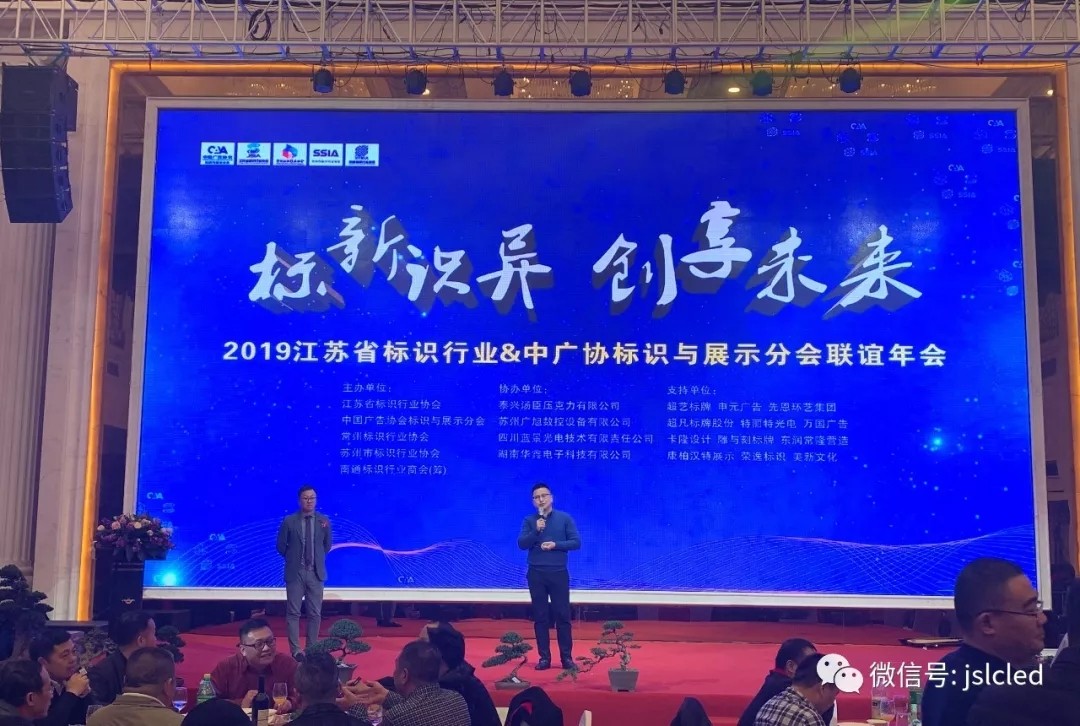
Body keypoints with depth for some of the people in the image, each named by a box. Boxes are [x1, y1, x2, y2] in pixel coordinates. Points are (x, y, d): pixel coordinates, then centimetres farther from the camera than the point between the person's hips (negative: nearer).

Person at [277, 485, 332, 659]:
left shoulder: (324, 521, 0)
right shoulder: (289, 521, -5)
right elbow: (281, 546, 4)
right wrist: (293, 559, 6)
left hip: (316, 573, 2)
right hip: (295, 573, -2)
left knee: (315, 614, 5)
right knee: (293, 613, 1)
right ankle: (295, 650, 7)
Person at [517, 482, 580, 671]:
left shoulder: (565, 518, 1)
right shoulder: (529, 521, 4)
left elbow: (576, 542, -2)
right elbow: (521, 544, -6)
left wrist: (555, 544, -14)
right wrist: (536, 531, -19)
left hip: (558, 573, -1)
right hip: (536, 574, 1)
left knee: (562, 615, 1)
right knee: (540, 616, 5)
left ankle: (567, 657, 8)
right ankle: (544, 657, 12)